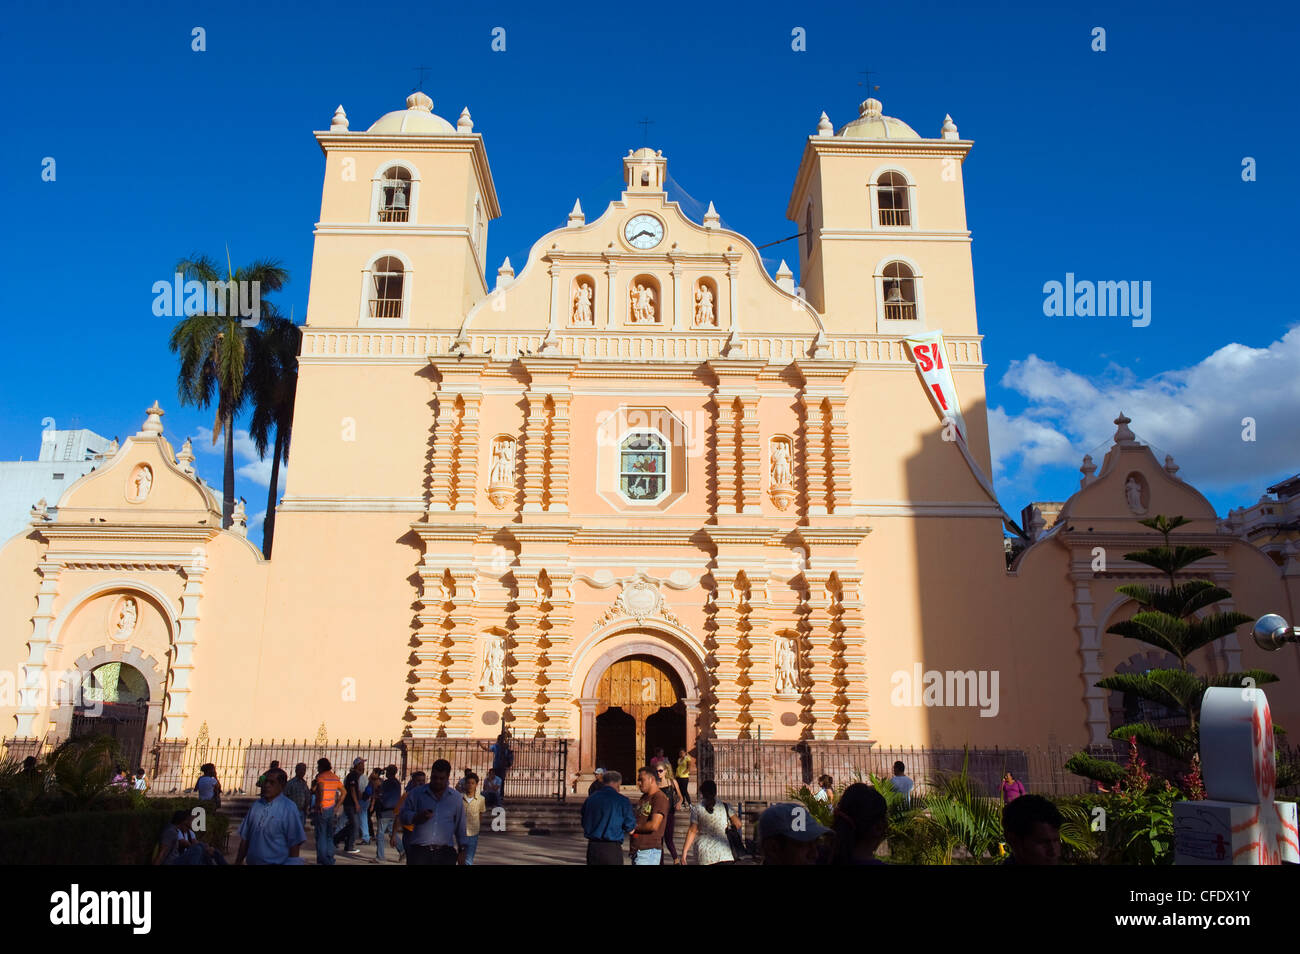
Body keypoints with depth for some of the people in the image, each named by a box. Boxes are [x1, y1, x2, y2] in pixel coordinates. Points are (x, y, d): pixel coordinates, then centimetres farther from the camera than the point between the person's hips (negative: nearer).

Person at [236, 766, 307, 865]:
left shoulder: (289, 809, -13)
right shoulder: (255, 806, 3)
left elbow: (294, 843, -13)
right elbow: (245, 837, 10)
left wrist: (292, 862, -15)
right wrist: (238, 861, 10)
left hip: (277, 862, -5)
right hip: (253, 861, 5)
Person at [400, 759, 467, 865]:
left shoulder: (456, 798, 11)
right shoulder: (417, 794, 8)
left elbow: (460, 827, 15)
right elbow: (404, 815, 6)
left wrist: (462, 850, 11)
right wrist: (417, 817, -14)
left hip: (445, 853, 1)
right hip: (419, 852, -1)